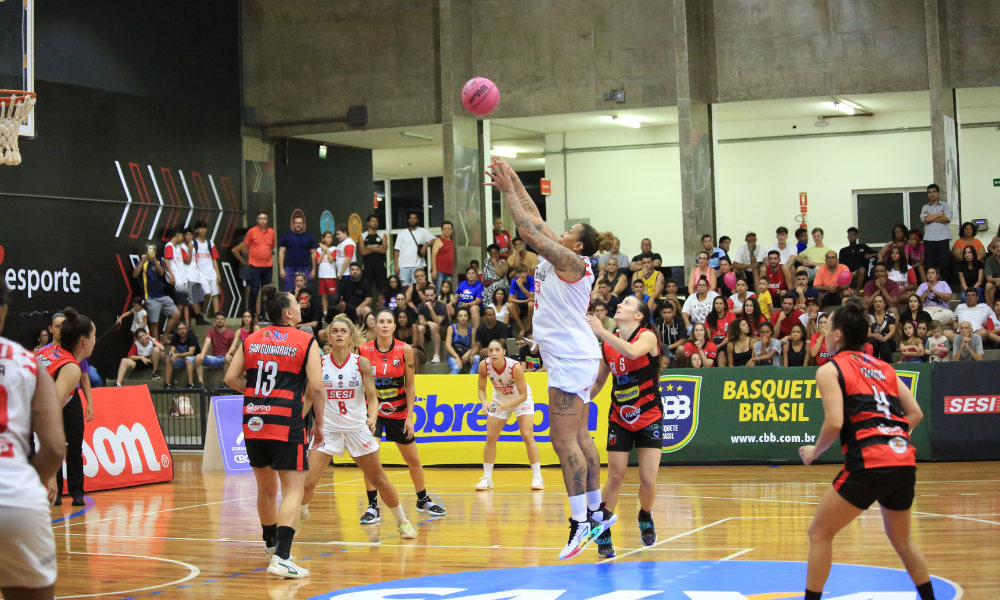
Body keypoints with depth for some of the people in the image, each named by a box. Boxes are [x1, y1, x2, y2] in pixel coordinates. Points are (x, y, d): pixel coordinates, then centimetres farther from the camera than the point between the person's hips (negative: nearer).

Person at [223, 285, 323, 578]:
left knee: (266, 487, 21)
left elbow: (231, 378, 6)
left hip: (253, 422, 5)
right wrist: (319, 424, 2)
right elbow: (316, 387, -9)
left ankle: (271, 544, 40)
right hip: (287, 423, -5)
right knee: (294, 489, -4)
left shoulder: (251, 340, 10)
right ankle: (281, 557, -18)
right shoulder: (306, 342, -3)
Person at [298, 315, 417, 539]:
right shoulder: (319, 364, -4)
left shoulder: (361, 363, -7)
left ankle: (402, 521, 25)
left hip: (357, 428, 0)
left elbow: (372, 396, -10)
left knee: (379, 480, 6)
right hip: (327, 428, 0)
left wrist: (372, 417, -29)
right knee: (307, 482, -9)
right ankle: (301, 515, 21)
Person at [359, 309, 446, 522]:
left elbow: (409, 385, -4)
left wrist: (410, 416, -7)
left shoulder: (405, 350, -10)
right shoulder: (364, 350, -12)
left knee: (413, 460, 13)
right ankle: (373, 507, -8)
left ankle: (423, 500, 33)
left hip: (398, 412, 2)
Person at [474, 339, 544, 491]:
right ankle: (487, 478, 8)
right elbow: (481, 389, -12)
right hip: (500, 398, 4)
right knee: (491, 437, -1)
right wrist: (484, 401, -33)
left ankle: (537, 477, -6)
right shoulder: (484, 366, -25)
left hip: (521, 399, -4)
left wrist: (507, 405, -44)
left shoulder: (515, 367, -35)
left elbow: (523, 395, -29)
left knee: (527, 436, -13)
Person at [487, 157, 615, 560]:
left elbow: (528, 230, -17)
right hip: (571, 359, 10)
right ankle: (598, 512, 21)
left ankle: (581, 522, -12)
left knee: (564, 438, -11)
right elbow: (534, 221, 16)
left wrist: (507, 189, -11)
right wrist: (510, 184, 13)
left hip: (572, 360, -10)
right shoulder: (558, 258, 11)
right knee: (579, 437, 14)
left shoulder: (573, 264, -14)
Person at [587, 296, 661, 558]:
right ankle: (603, 533, 8)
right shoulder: (607, 344, 1)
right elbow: (599, 381, 14)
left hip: (649, 419, -3)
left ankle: (645, 517, 25)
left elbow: (633, 351, -37)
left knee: (648, 480, -6)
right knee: (615, 477, -4)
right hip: (619, 419, 3)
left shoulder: (647, 336, -13)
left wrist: (601, 332, -37)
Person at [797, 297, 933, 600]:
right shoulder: (883, 368, 20)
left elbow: (834, 422, -10)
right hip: (904, 462, 6)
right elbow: (915, 413, 16)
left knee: (819, 533, 7)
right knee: (901, 540, 26)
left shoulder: (830, 370, 2)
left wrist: (814, 451, 6)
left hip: (868, 464, -6)